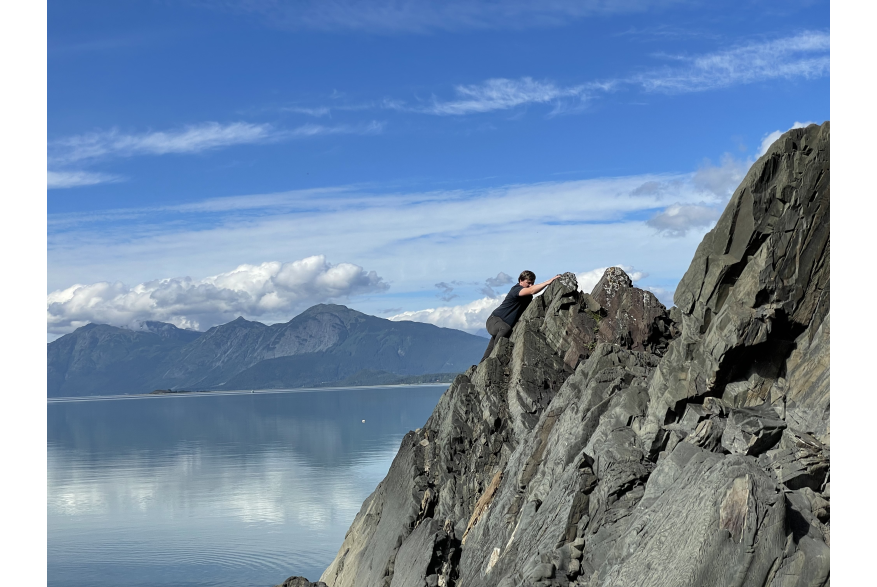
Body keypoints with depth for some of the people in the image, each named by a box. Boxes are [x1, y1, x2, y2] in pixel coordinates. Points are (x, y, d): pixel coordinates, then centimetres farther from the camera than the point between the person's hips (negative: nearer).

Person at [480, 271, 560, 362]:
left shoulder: (527, 296, 10)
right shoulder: (516, 289, -21)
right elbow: (531, 290, -39)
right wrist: (549, 282, -44)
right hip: (495, 320, -10)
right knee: (505, 329, -39)